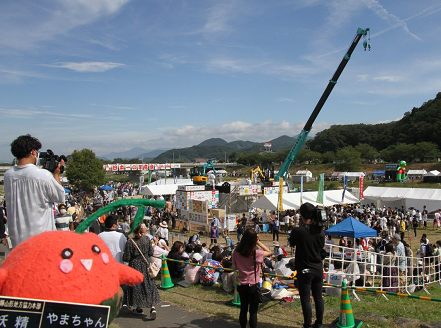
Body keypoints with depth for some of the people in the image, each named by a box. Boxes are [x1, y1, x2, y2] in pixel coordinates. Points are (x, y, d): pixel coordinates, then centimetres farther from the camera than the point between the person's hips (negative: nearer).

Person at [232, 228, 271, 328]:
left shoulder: (236, 252, -7)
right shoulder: (255, 253, -19)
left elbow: (234, 268, 3)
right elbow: (269, 252, -3)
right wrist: (258, 242, -6)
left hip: (241, 285, 4)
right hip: (253, 285, -4)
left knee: (243, 309, 17)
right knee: (253, 311, 7)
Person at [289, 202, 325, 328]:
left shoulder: (297, 231, -17)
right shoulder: (320, 230, -3)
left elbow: (291, 244, 1)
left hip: (304, 270, -5)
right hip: (318, 268, 5)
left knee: (306, 299, 4)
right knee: (318, 297, 15)